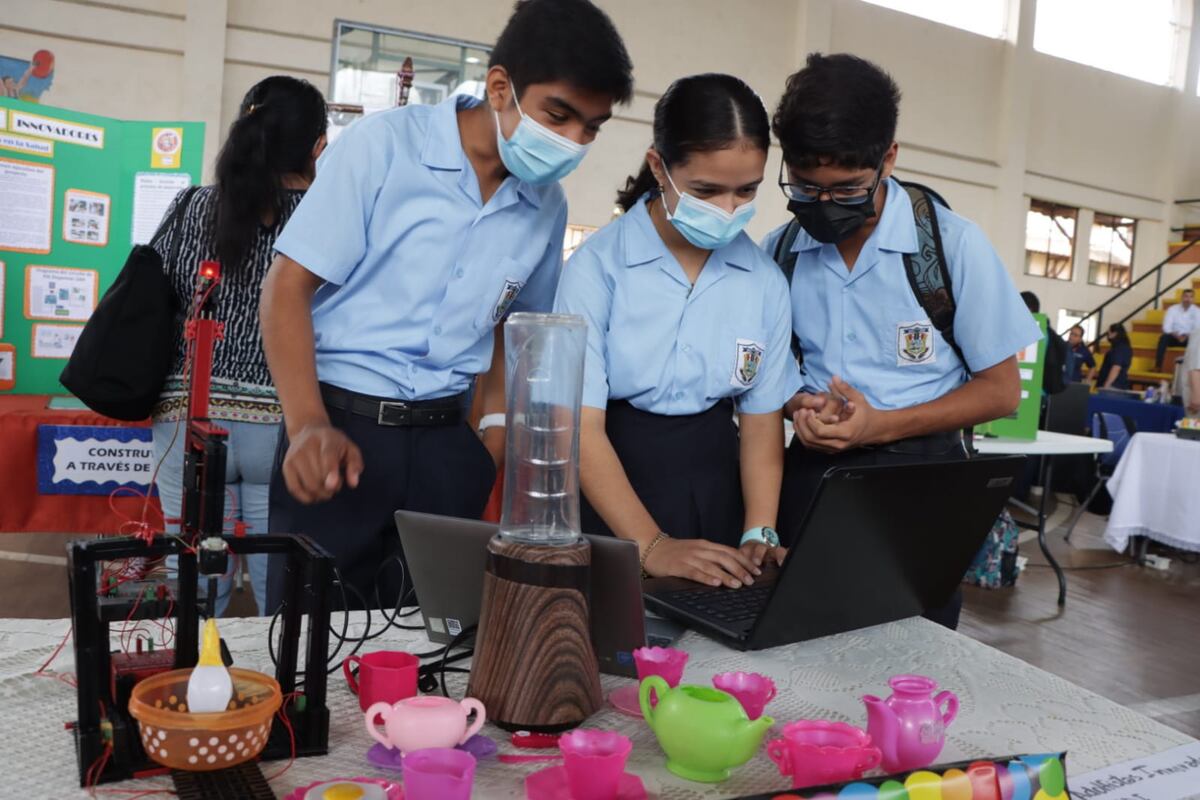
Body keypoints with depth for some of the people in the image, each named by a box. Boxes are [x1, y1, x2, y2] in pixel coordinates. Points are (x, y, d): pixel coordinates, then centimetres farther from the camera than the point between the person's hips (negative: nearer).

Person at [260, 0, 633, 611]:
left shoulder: (548, 207, 4)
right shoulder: (385, 144, -8)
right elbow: (288, 286, -9)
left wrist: (492, 448, 8)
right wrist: (308, 425, -22)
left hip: (446, 440, 4)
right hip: (340, 425, -3)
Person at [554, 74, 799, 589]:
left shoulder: (765, 280, -2)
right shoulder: (598, 264, -14)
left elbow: (762, 420, 3)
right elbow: (581, 425, -16)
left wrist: (759, 535, -10)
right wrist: (651, 545, -24)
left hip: (714, 485, 4)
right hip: (612, 486, -3)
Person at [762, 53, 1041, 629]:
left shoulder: (953, 243, -9)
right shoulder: (778, 250, 1)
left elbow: (1000, 390, -4)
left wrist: (883, 425, -17)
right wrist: (797, 406, -10)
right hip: (810, 473, 3)